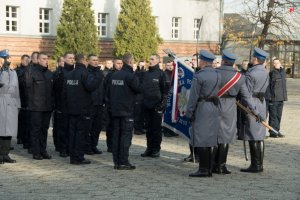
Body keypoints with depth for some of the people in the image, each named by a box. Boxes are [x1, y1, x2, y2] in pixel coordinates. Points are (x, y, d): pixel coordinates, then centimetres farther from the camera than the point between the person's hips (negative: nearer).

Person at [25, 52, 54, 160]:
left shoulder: (49, 73, 13)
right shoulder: (31, 71, -5)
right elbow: (29, 87, -8)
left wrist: (52, 103, 10)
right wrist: (33, 101, -11)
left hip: (47, 106, 6)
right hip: (36, 106, -6)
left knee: (44, 129, 11)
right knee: (36, 129, -2)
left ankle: (43, 150, 18)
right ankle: (36, 152, 3)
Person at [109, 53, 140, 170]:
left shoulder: (114, 75, 8)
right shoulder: (130, 76, -15)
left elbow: (110, 91, 13)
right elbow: (138, 89, -10)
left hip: (115, 110, 7)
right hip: (127, 111, -7)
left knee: (116, 135, 10)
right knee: (126, 136, -3)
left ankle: (116, 161, 12)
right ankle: (123, 162, -4)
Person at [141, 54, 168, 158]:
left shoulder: (161, 74, -3)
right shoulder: (146, 74, 14)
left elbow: (165, 90, -6)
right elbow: (141, 88, 18)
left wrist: (162, 103, -13)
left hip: (157, 106, -6)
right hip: (147, 105, 6)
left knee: (156, 128, 0)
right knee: (149, 128, 9)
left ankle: (156, 149, 5)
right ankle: (149, 148, 16)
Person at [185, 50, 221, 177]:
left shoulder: (199, 76, -13)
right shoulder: (217, 75, 9)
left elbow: (193, 96, -12)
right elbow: (218, 92, 12)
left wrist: (189, 112, -6)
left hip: (201, 108, -7)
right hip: (214, 109, 7)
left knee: (201, 141, -4)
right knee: (209, 140, 12)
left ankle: (203, 169, -5)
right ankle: (209, 169, 16)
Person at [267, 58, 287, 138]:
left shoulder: (283, 72, 13)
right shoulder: (271, 73, -6)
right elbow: (268, 86, -9)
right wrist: (269, 96, -15)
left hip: (281, 98, 6)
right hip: (273, 98, -6)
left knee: (278, 115, 11)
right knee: (273, 115, -4)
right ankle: (272, 132, 0)